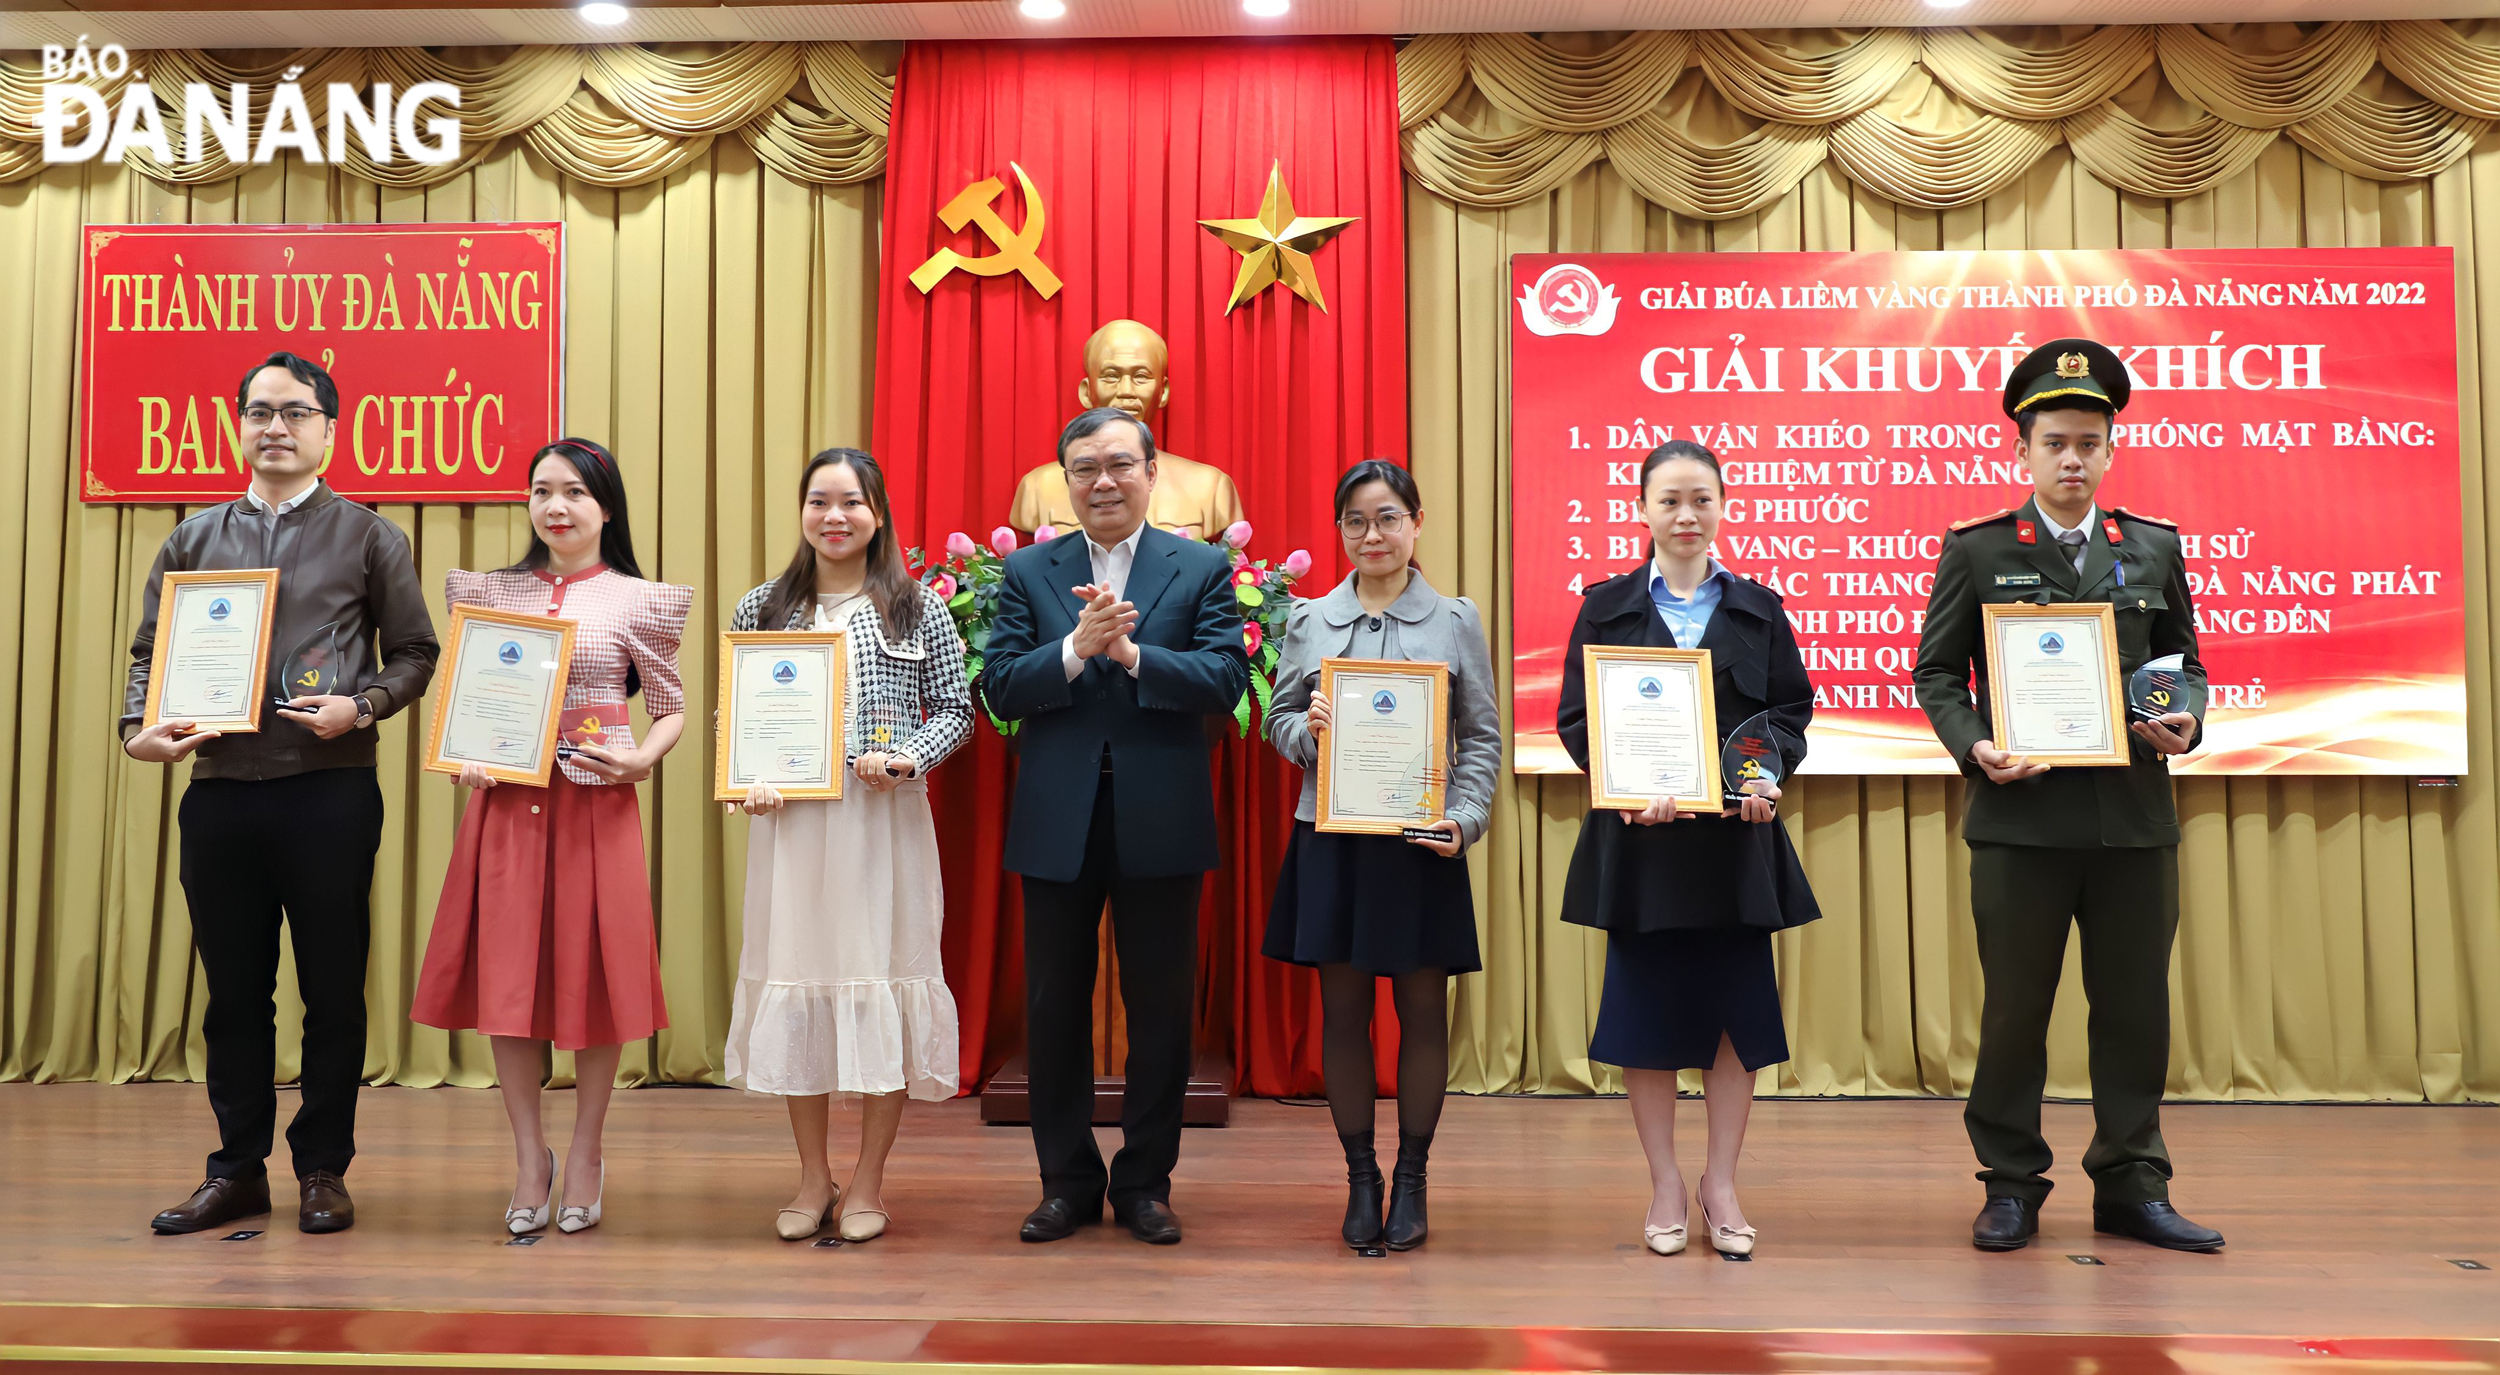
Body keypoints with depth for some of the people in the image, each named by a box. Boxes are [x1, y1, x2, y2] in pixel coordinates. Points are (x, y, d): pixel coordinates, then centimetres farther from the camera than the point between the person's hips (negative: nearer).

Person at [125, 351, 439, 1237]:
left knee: (332, 989, 3)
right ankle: (238, 1169, 21)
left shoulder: (368, 537, 6)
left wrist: (360, 708, -12)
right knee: (234, 989, 9)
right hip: (219, 792, 3)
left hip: (329, 791, -2)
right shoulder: (193, 539, 14)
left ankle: (323, 1169, 16)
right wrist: (139, 727, -4)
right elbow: (149, 650, 15)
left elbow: (414, 653, 5)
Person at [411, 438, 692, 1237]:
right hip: (507, 804, 2)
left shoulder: (635, 600, 2)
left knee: (594, 973, 4)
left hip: (596, 806, -2)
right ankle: (529, 1155, 20)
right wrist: (463, 754, -3)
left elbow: (671, 710, 6)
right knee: (506, 976, 4)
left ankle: (586, 1153, 22)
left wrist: (643, 759, -12)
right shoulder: (493, 592, 10)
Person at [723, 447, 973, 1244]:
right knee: (795, 978, 6)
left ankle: (868, 1184, 16)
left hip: (884, 821, -2)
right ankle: (814, 1180, 21)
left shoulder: (917, 610, 3)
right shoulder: (761, 609, 9)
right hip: (790, 822, 2)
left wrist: (905, 759, -13)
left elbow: (955, 710, 4)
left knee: (881, 975, 1)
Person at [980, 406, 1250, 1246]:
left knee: (1160, 1010, 7)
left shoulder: (1203, 569, 2)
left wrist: (1131, 653, -21)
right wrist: (1076, 648, -19)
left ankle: (1145, 1181, 23)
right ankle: (1068, 1182, 25)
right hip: (1058, 827, 1)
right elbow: (999, 689, -3)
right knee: (1055, 1009, 10)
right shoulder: (1028, 571, 6)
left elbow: (1226, 681, -10)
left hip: (1160, 825, -1)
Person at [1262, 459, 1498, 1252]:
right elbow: (1278, 719, 12)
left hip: (1420, 843, -1)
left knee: (1422, 1009, 5)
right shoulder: (1308, 620, 8)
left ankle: (1412, 1177, 20)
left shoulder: (1456, 620, 5)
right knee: (1343, 1010, 6)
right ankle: (1360, 1176, 20)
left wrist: (1465, 817, -9)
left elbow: (1483, 737, 4)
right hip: (1331, 839, 1)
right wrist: (1307, 730, -10)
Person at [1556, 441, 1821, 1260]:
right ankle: (1665, 1184, 19)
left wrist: (1769, 776, -12)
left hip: (1736, 836, 1)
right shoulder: (1607, 607, 5)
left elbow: (1792, 710, 7)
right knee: (1647, 1005, 4)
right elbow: (1576, 717, 0)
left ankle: (1721, 1184, 19)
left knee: (1736, 1008, 4)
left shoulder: (1758, 608, 9)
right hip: (1639, 834, -1)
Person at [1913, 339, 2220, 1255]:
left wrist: (2183, 723, -4)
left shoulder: (2155, 549, 12)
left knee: (2135, 1006, 8)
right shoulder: (1974, 551, 4)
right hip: (2020, 813, -2)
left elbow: (2185, 662, 17)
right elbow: (1937, 672, 3)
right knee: (2014, 1009, 5)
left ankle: (2132, 1187, 21)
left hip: (2134, 813, 3)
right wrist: (1973, 746, -13)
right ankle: (2011, 1187, 17)